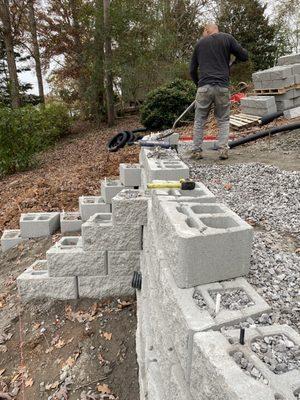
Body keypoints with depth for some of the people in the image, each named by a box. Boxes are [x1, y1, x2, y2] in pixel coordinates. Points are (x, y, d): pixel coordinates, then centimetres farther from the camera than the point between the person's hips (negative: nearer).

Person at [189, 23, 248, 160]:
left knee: (199, 120, 8)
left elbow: (192, 70, 18)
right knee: (223, 120, 9)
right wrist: (231, 51, 26)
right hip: (222, 87, 0)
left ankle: (196, 151, 7)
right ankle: (223, 150, 0)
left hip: (204, 87, 1)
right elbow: (244, 56, 8)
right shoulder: (227, 38, 9)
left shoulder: (200, 43, 15)